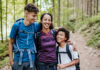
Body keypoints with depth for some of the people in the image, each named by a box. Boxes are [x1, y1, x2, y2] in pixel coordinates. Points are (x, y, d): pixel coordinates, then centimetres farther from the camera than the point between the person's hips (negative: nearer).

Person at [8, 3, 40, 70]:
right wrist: (11, 60, -1)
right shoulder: (17, 25, -7)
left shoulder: (36, 26, -1)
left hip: (30, 60, 2)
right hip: (18, 60, -2)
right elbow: (11, 43, 0)